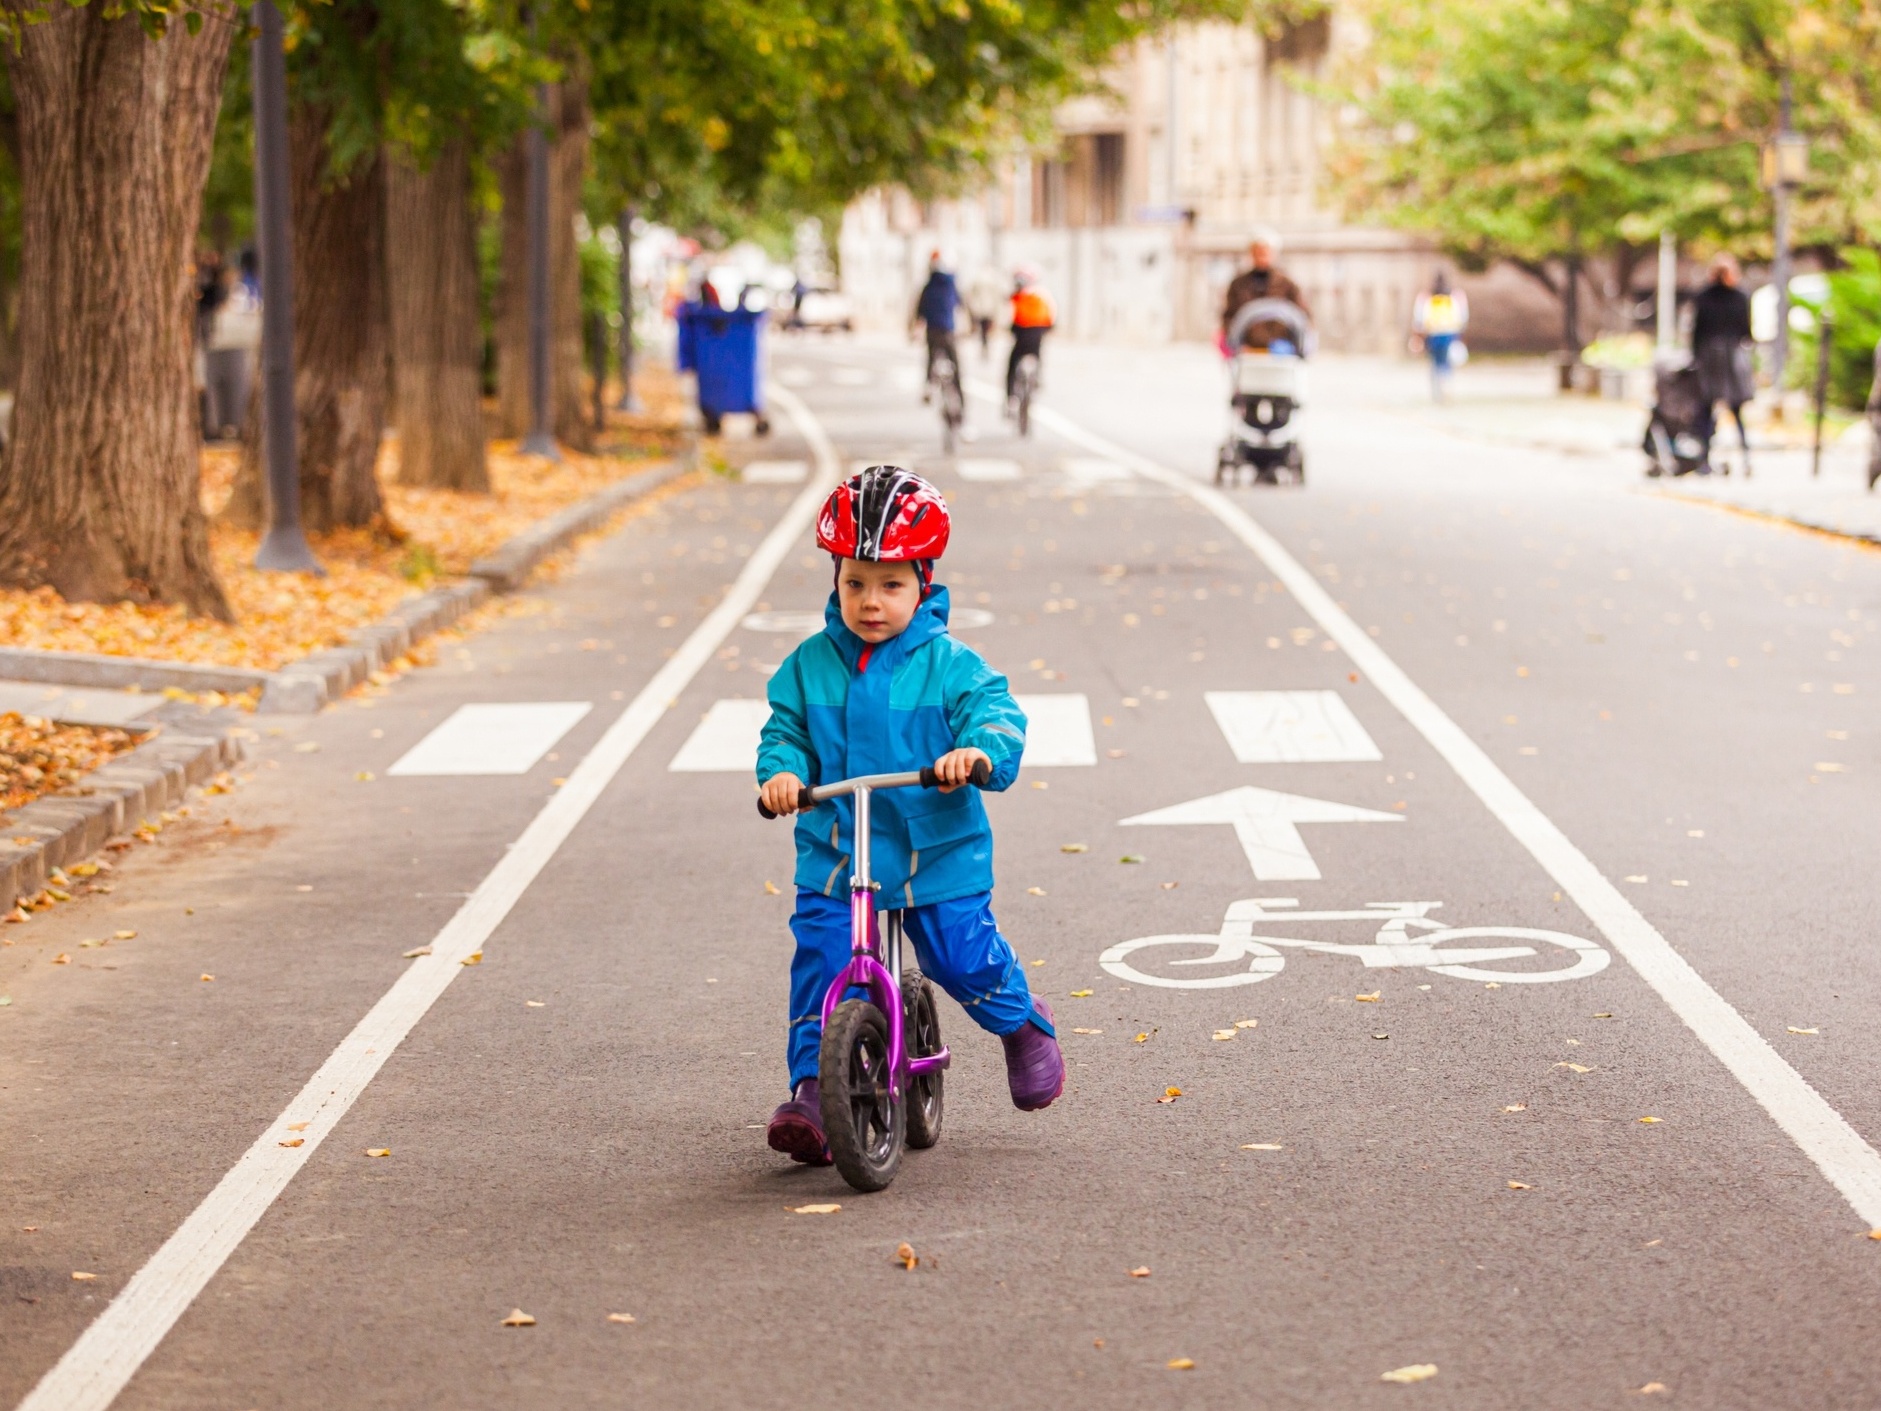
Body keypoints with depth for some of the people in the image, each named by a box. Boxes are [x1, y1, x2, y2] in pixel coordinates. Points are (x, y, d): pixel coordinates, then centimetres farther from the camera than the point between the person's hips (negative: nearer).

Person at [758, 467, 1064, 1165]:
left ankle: (1024, 1025, 31)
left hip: (938, 851, -2)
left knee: (964, 954, -1)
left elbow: (997, 712, -14)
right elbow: (785, 728, 5)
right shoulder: (810, 664, 2)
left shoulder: (948, 664, -6)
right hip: (834, 853, 2)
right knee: (820, 963, -10)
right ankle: (813, 1091, -5)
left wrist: (980, 750, -37)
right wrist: (780, 770, -18)